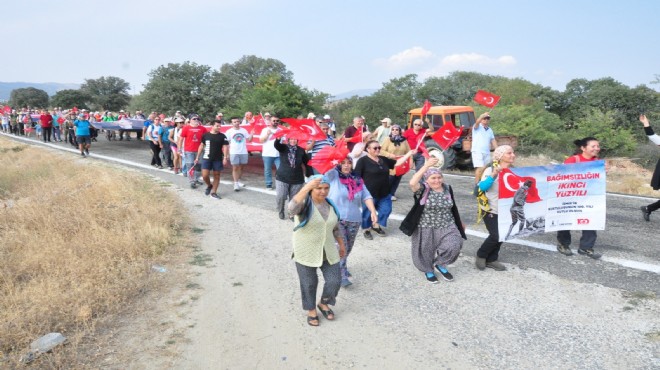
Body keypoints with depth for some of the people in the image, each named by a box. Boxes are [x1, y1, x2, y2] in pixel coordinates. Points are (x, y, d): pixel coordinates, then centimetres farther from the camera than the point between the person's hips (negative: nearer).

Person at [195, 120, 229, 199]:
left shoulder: (222, 136, 0)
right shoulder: (205, 135, 4)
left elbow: (225, 147, -2)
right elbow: (201, 146, 11)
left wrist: (225, 158, -13)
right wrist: (197, 157, 12)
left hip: (218, 159, 0)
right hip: (206, 158, 0)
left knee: (216, 175, 5)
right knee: (204, 175, -8)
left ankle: (213, 192, 16)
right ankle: (209, 186, 23)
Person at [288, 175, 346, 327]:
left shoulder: (330, 205, 2)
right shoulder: (304, 203, -15)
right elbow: (292, 208, -39)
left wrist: (341, 244, 18)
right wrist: (306, 188, -49)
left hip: (328, 251, 5)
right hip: (305, 252, -5)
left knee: (335, 281, 5)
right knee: (309, 284, 8)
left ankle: (323, 304, 31)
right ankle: (311, 310, 31)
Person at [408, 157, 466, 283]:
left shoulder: (447, 189, 2)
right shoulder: (423, 189, -12)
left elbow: (453, 208, 15)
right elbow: (412, 183, -35)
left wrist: (460, 223, 22)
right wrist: (426, 165, -35)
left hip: (447, 227, 3)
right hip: (425, 229, -3)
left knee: (454, 246, -14)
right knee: (426, 253, 8)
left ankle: (440, 264, 15)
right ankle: (428, 270, 40)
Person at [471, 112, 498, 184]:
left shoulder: (490, 130, 21)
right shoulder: (477, 127, 2)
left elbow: (493, 140, 19)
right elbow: (477, 122, -20)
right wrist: (483, 115, -38)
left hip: (487, 153, 7)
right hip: (477, 152, -6)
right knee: (480, 168, -18)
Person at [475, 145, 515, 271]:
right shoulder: (491, 170, -16)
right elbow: (482, 187, -30)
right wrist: (494, 175, -42)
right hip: (491, 210, -6)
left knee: (502, 235, 7)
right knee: (496, 236, -11)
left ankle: (491, 260, 23)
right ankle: (481, 255, 13)